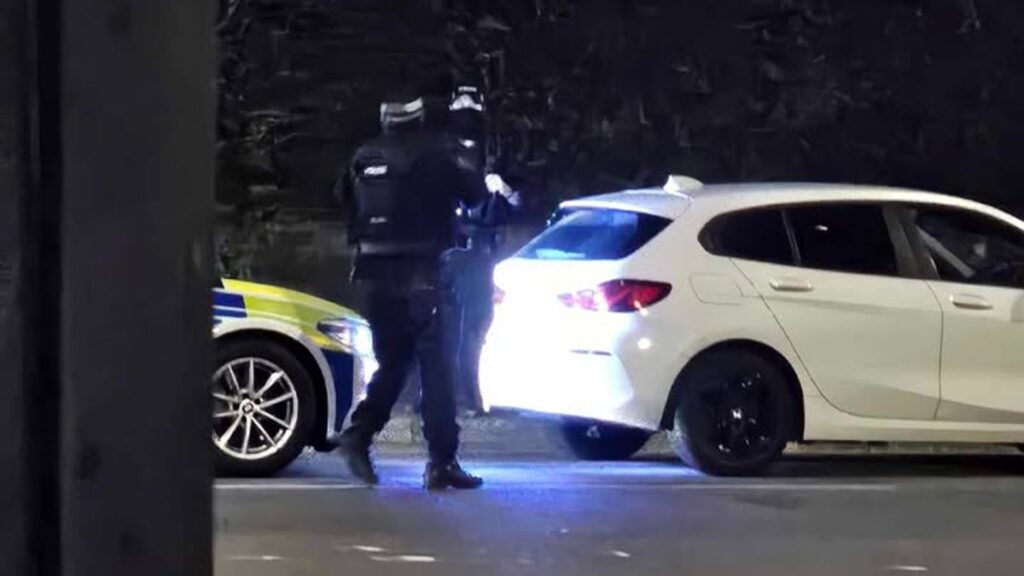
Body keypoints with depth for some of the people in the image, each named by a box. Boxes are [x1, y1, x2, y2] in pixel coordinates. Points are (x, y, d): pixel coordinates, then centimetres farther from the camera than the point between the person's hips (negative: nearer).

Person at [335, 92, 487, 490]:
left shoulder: (364, 158, 4)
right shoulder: (433, 154, -9)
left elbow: (347, 199, 16)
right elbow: (473, 194, -3)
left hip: (376, 274, 5)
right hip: (421, 274, -5)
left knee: (392, 363, 18)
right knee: (435, 367, -1)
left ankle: (359, 434, 2)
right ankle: (441, 462, -4)